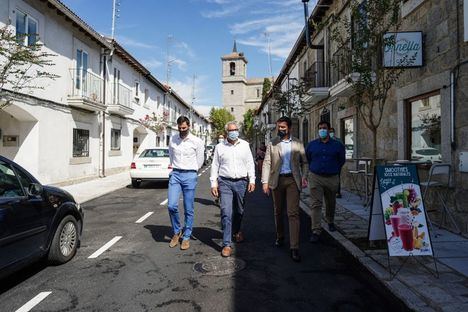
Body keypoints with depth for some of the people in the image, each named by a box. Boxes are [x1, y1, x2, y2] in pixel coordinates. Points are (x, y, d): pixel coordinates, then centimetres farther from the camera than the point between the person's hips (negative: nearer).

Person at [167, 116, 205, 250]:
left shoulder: (197, 141, -3)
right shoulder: (172, 140, 5)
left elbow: (200, 161, 7)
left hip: (190, 175, -2)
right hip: (175, 174, 2)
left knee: (188, 209, 3)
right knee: (171, 205, -8)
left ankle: (186, 237, 18)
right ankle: (176, 232, 17)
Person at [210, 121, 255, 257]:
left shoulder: (245, 145, 7)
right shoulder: (219, 147, 4)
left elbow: (250, 164, 8)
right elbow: (215, 166, 6)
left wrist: (252, 180, 2)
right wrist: (213, 183, 0)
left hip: (241, 182, 2)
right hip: (225, 182, -2)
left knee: (239, 211, 15)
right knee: (226, 213, -8)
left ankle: (236, 231, 43)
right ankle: (227, 244, -1)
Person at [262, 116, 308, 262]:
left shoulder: (298, 144, 6)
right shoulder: (272, 144, 5)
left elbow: (304, 162, 9)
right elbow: (267, 163, 1)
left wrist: (304, 177, -7)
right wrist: (265, 182, -7)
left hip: (292, 180, -1)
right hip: (277, 180, 1)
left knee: (293, 213, -8)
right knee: (278, 211, 14)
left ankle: (294, 247, -6)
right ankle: (280, 236, 35)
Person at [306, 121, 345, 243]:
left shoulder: (338, 145, 2)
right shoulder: (311, 145, 4)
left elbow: (341, 161, 16)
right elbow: (307, 160, 18)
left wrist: (334, 171, 14)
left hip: (332, 178, 1)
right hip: (315, 178, -1)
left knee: (331, 203, 18)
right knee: (316, 204, -9)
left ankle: (330, 222, 44)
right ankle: (316, 231, -9)